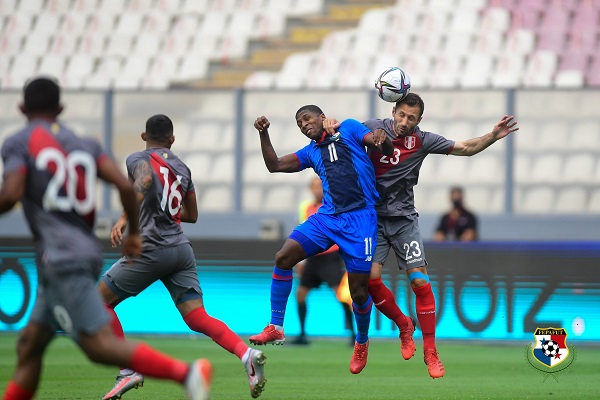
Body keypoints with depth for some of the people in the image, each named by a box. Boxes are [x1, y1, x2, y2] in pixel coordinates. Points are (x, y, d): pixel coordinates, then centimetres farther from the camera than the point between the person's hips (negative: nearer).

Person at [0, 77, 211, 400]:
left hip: (61, 260, -8)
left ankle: (186, 373, -28)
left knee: (99, 344, -15)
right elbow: (124, 185, 5)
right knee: (28, 347, 14)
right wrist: (134, 233, 18)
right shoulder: (85, 145, 16)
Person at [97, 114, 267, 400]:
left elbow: (143, 181, -25)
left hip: (152, 249, -6)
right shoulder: (182, 168, 20)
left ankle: (129, 370, 1)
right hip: (182, 248, 6)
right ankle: (246, 354, -27)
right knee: (197, 318, -1)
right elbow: (192, 215, 29)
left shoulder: (139, 159, 1)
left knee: (100, 300, 10)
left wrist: (124, 218, -35)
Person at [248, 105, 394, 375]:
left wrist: (381, 139, -26)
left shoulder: (348, 129, 7)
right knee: (283, 257, -11)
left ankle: (362, 343, 23)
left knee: (359, 290, -3)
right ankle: (276, 328, -4)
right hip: (327, 217, 5)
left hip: (359, 218, -5)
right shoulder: (311, 152, 20)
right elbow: (274, 165, 16)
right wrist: (263, 133, 5)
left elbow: (387, 150, -2)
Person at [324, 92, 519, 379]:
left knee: (419, 280, -11)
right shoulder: (375, 128, -6)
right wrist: (331, 123, -16)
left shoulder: (422, 141, -4)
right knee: (370, 278, -14)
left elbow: (466, 148, 2)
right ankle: (403, 324, 16)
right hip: (374, 216, 0)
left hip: (404, 218, 0)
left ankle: (430, 352, -2)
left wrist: (493, 136, -14)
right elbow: (346, 129, 8)